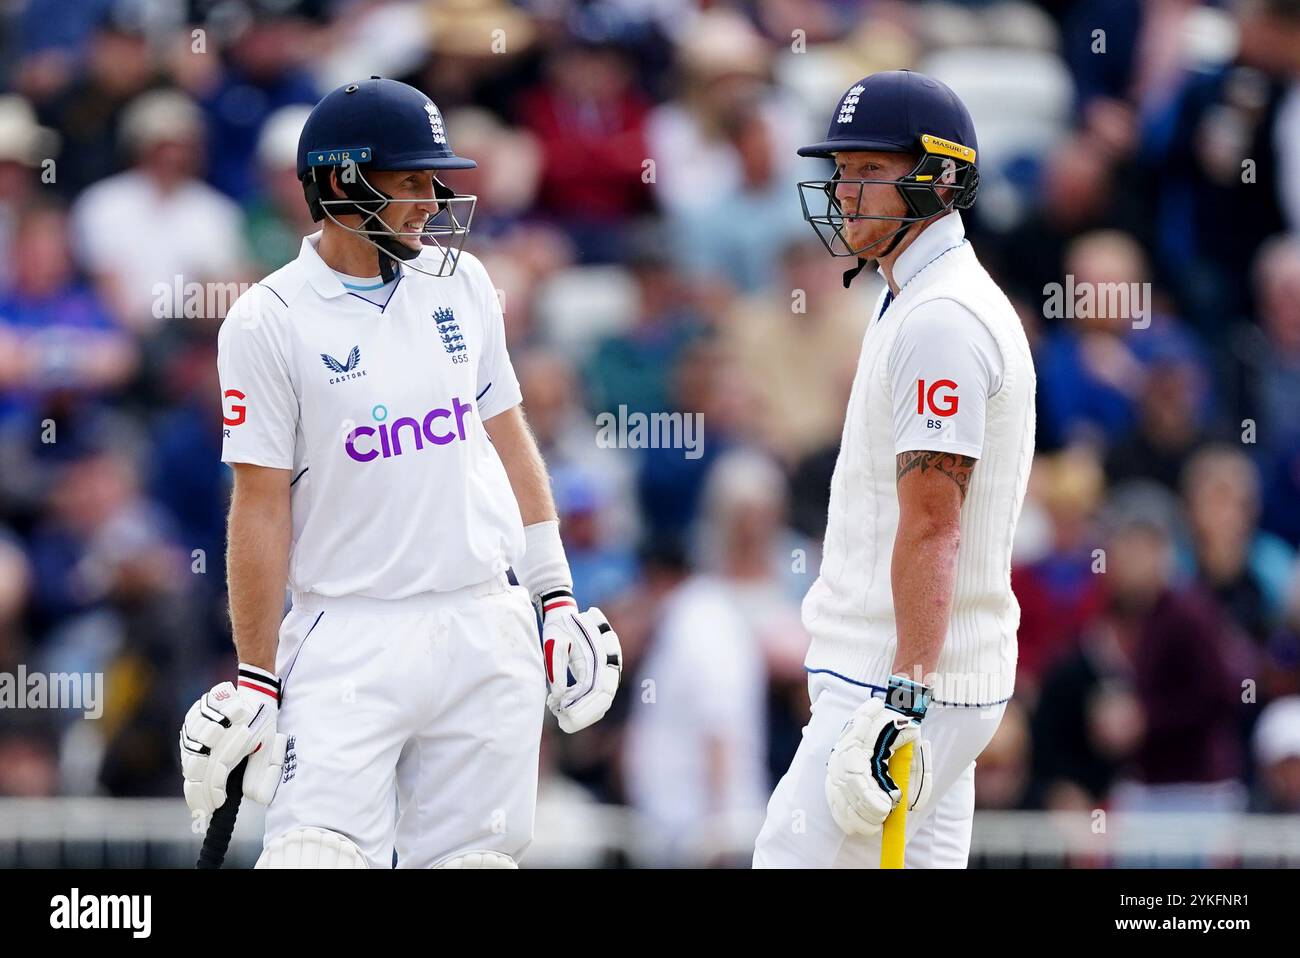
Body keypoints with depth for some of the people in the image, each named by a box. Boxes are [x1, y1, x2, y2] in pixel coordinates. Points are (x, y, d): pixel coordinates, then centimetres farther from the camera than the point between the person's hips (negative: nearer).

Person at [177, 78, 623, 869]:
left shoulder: (459, 281, 9)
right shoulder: (270, 321, -6)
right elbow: (262, 508, -6)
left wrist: (558, 597, 13)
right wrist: (255, 680, -7)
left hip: (486, 624, 4)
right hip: (350, 645, -4)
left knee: (472, 857, 3)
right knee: (317, 858, -16)